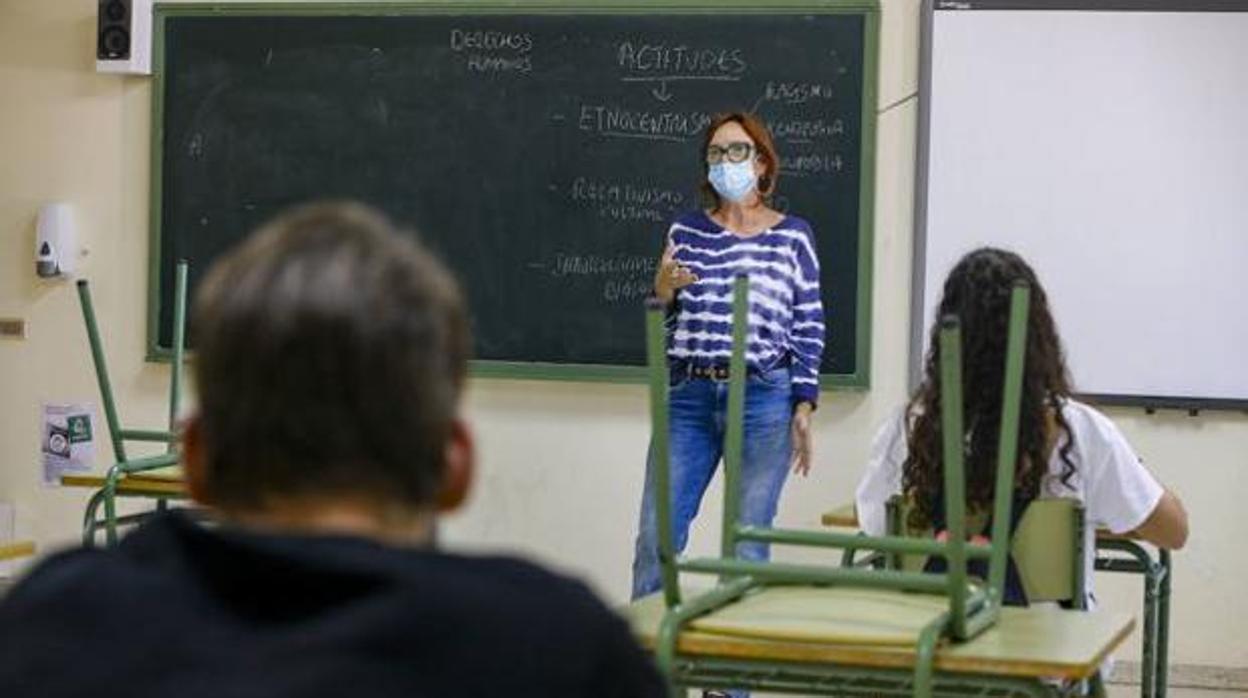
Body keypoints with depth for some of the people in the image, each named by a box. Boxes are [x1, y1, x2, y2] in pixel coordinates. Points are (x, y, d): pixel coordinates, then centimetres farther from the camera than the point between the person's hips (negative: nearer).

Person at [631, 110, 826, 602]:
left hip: (762, 399, -3)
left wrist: (804, 408, -4)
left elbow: (809, 330, 3)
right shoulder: (686, 233, 9)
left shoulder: (792, 236, 3)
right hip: (689, 396, 3)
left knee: (747, 546, 2)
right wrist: (662, 291, -5)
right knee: (656, 537, 1)